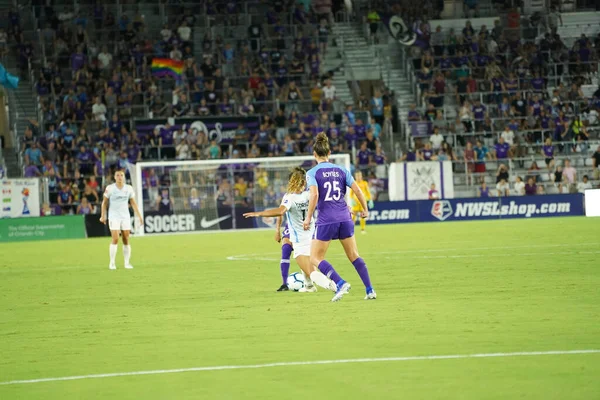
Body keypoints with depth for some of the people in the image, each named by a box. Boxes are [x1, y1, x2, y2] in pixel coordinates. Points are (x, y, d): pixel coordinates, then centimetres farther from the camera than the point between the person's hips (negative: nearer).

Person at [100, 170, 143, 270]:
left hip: (125, 217, 3)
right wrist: (103, 215, 1)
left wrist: (139, 216, 6)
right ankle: (112, 263, -5)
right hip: (113, 216, -3)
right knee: (115, 239, -13)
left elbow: (133, 203, 10)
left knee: (126, 240, 0)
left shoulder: (129, 188, 4)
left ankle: (127, 263, 8)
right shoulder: (110, 188, -4)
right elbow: (105, 202, 4)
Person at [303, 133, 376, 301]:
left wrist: (308, 218, -9)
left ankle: (340, 283, -14)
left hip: (326, 220, -4)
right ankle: (370, 290, 7)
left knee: (315, 258, 5)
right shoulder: (341, 170, 8)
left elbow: (314, 195, -17)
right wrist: (365, 209, 20)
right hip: (345, 218, 4)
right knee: (354, 256, 14)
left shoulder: (313, 173, -3)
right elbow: (357, 190, 5)